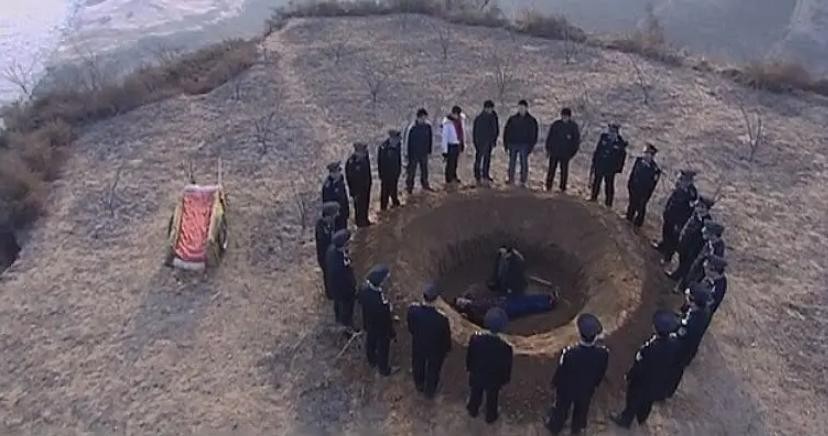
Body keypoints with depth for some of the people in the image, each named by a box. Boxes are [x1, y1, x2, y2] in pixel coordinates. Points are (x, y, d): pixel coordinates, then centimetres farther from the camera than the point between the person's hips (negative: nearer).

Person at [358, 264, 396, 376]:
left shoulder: (364, 288, -26)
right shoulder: (381, 301, -45)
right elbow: (386, 319, -28)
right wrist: (392, 333, -9)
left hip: (368, 324, 6)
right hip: (381, 328, -6)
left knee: (370, 343, 33)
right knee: (382, 349, 23)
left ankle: (372, 361, 62)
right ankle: (383, 369, 50)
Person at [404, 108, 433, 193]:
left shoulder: (428, 126, -6)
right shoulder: (412, 127, -21)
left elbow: (431, 137, 8)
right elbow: (406, 138, -12)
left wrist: (429, 149, 12)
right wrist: (407, 151, -7)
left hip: (424, 152, 5)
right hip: (414, 153, -5)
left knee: (424, 169, 19)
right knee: (412, 170, 4)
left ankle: (425, 184, 37)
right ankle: (409, 187, 19)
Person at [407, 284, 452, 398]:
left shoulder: (413, 308, -30)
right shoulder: (441, 318, -40)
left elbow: (410, 327, -9)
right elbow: (446, 335, -20)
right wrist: (447, 348, 2)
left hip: (418, 345, 3)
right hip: (435, 349, -3)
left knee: (418, 366, 33)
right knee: (433, 370, 28)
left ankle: (419, 386, 61)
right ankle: (430, 392, 54)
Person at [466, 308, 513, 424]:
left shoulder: (475, 337, -29)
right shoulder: (505, 346, -36)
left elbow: (469, 356, -10)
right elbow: (506, 366, -18)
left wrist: (469, 368, 11)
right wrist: (505, 379, 3)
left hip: (476, 375, 2)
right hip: (494, 379, -2)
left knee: (475, 394, 31)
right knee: (491, 398, 27)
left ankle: (473, 411, 58)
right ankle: (490, 417, 53)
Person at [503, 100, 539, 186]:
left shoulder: (532, 120, 2)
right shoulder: (512, 119, 5)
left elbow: (534, 134, 3)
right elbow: (506, 131, 8)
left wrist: (531, 146, -5)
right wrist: (506, 144, 1)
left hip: (524, 145, -1)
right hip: (513, 144, 1)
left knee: (524, 163, 0)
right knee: (512, 163, 5)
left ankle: (523, 182, 7)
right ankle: (511, 180, 14)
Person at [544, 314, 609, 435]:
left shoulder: (569, 353, -41)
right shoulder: (603, 353, -32)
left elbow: (560, 372, -20)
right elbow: (601, 373, -10)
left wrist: (555, 383, 2)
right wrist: (594, 384, 12)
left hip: (566, 389, -2)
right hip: (587, 389, 2)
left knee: (561, 408, 28)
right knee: (581, 410, 33)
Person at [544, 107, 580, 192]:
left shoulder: (574, 126, -2)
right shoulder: (556, 124, 0)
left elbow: (576, 140, 3)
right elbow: (549, 136, 7)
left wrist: (572, 152, -2)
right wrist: (548, 149, 5)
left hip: (565, 154, -1)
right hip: (554, 152, 1)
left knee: (564, 170, 4)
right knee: (551, 169, 4)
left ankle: (563, 188, 13)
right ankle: (548, 186, 13)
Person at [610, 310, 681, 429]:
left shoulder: (650, 349, -43)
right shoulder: (674, 342, -25)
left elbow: (639, 367, -27)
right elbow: (675, 362, -5)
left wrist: (629, 376, -8)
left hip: (643, 382, -5)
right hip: (661, 382, 6)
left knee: (633, 402, 24)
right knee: (647, 402, 33)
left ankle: (625, 420, 50)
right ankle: (641, 419, 60)